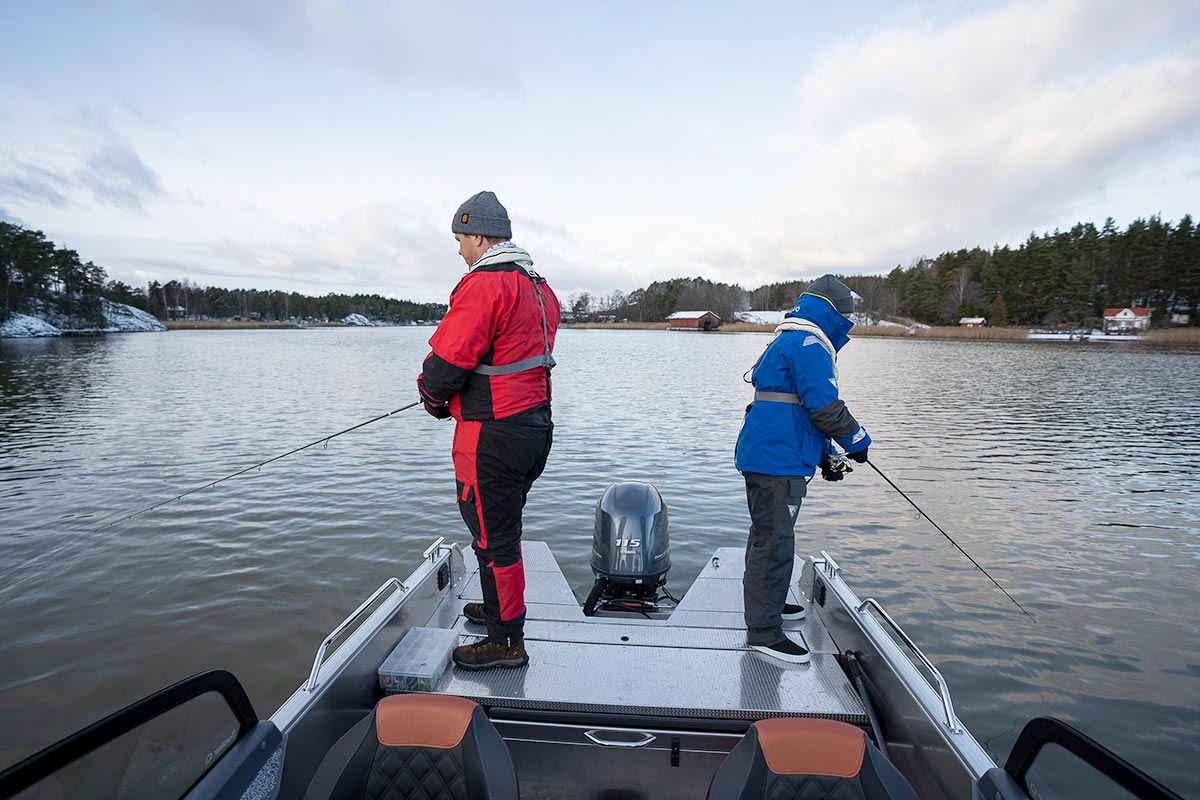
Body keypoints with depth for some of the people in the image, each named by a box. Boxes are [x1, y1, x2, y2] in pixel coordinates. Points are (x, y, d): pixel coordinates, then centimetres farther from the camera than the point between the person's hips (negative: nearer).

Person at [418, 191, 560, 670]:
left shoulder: (483, 285, -17)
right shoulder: (539, 287, 13)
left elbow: (446, 365, -21)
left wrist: (434, 399, 2)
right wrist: (453, 397, 18)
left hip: (492, 437, -10)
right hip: (535, 425, 10)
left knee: (493, 535, 3)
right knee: (504, 525, 24)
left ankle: (507, 642, 16)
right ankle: (498, 607, 42)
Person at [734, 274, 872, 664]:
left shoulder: (787, 341, 21)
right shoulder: (808, 344, -14)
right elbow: (825, 407, -19)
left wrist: (823, 456, 24)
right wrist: (857, 442, -2)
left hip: (765, 457, 11)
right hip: (778, 461, -11)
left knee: (768, 537, 22)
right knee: (774, 543, -6)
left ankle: (767, 603, 39)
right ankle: (763, 631, 1)